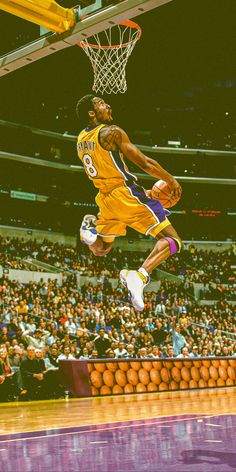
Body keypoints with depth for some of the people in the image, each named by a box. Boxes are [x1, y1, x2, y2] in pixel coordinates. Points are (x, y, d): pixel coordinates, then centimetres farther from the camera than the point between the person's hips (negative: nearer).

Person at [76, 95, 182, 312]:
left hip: (106, 197, 8)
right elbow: (146, 164, -12)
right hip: (125, 194, -8)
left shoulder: (81, 140, 10)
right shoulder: (112, 132, -13)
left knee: (100, 249, 33)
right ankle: (140, 275, -32)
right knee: (173, 241, -8)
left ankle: (92, 226, 0)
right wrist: (172, 180, 0)